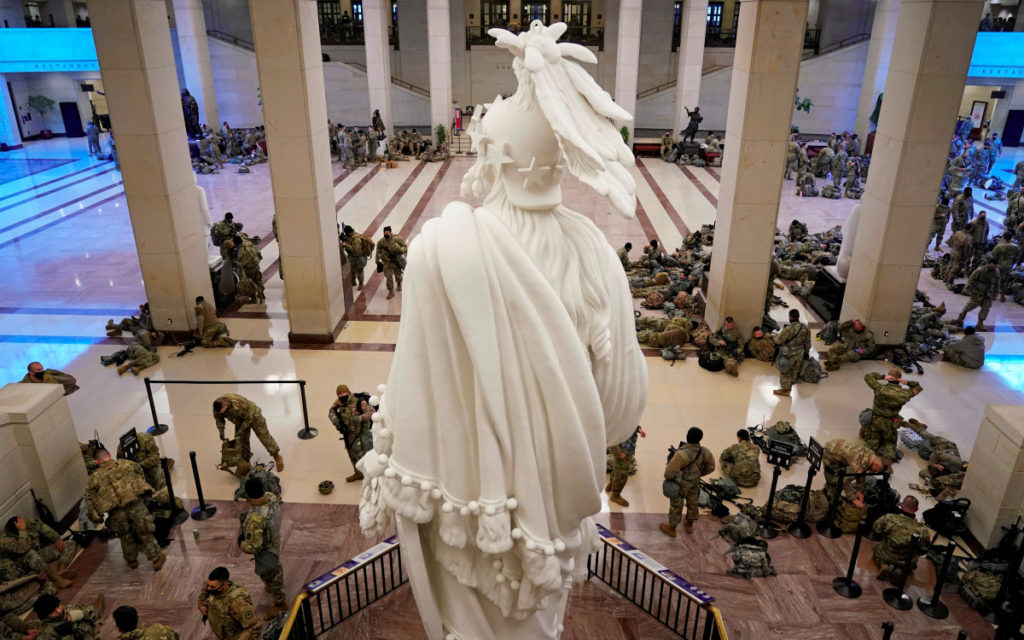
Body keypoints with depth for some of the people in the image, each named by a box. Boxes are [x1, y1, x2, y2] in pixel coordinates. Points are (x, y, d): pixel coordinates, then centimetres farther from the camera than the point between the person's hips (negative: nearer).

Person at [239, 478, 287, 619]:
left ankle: (280, 603, 43)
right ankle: (278, 587, 65)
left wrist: (242, 545, -15)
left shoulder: (255, 519, -44)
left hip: (265, 551, -8)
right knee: (276, 567, 35)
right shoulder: (271, 497, -20)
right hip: (275, 542, 8)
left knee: (270, 576, 18)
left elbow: (254, 546, -36)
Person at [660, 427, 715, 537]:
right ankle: (690, 525, 49)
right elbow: (710, 467, 0)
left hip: (681, 484, -5)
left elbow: (670, 472, -32)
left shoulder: (682, 454, -38)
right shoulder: (704, 452, -19)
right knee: (692, 503, 27)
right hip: (695, 482, 5)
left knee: (676, 506, 15)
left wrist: (667, 477, -8)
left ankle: (671, 529, 35)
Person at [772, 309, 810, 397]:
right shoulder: (805, 328, -6)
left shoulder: (788, 329, -27)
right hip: (799, 355, 6)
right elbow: (807, 343, 5)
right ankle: (789, 386, 43)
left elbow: (778, 340, -17)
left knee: (785, 373, 14)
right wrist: (806, 352, 20)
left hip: (788, 355, -6)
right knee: (794, 372, 24)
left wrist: (776, 336, 5)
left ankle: (785, 390, 29)